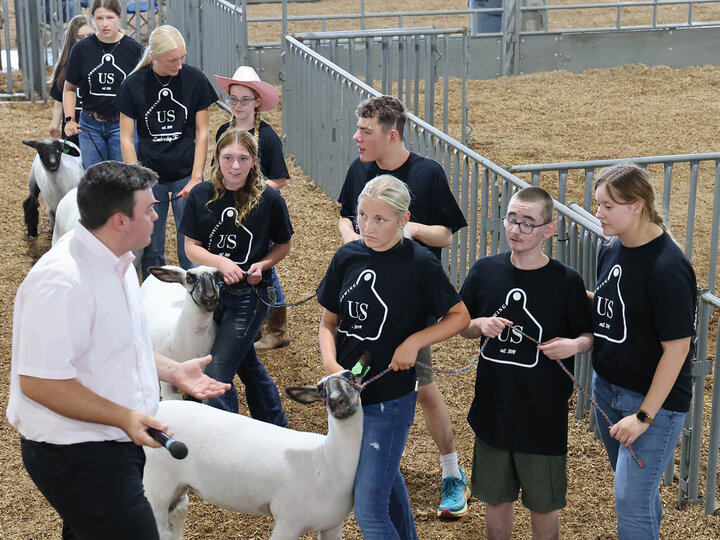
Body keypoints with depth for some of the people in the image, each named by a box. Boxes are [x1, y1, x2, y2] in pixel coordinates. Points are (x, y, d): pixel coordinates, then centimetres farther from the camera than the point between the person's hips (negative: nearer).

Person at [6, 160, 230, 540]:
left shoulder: (116, 262, 8)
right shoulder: (61, 281, -25)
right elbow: (39, 381, -27)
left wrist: (172, 371, 12)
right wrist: (124, 417, -27)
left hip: (112, 443, 10)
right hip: (76, 457, -10)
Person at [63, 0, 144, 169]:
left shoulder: (134, 49, -4)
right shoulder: (81, 49, 0)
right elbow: (70, 88, 9)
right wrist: (70, 119, -4)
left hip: (122, 124, -2)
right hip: (90, 126, 2)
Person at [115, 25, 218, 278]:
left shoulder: (195, 79, -4)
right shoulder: (133, 84, -5)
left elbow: (202, 133, 0)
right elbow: (127, 138, -1)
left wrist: (196, 179, -6)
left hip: (186, 175, 0)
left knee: (190, 249, 1)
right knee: (151, 251, 6)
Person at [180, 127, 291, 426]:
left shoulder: (269, 198, -12)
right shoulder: (201, 195, -6)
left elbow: (284, 244, 2)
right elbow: (191, 246, -4)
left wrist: (261, 265, -16)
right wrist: (221, 262, -22)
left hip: (251, 294, -4)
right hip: (211, 290, 5)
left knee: (217, 375, -12)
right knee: (246, 363, 21)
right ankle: (277, 429, 41)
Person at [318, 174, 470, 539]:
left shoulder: (420, 265, -14)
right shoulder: (348, 257, -1)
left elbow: (460, 316, -3)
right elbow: (329, 322, 7)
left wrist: (413, 341, -17)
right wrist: (331, 365, -11)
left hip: (390, 400, -6)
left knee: (369, 511, -6)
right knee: (386, 479, 26)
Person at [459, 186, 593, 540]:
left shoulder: (567, 281, -11)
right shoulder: (484, 271, -3)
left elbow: (589, 335, 0)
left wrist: (574, 344, -22)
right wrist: (481, 325, -13)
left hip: (543, 417, -2)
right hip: (492, 412, 3)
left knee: (543, 507, 13)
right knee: (497, 500, 18)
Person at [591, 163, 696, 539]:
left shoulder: (667, 268, -24)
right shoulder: (611, 253, 1)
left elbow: (677, 347, -22)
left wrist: (645, 416, -20)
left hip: (654, 398, -8)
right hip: (607, 386, 8)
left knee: (631, 498, -4)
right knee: (631, 482, 21)